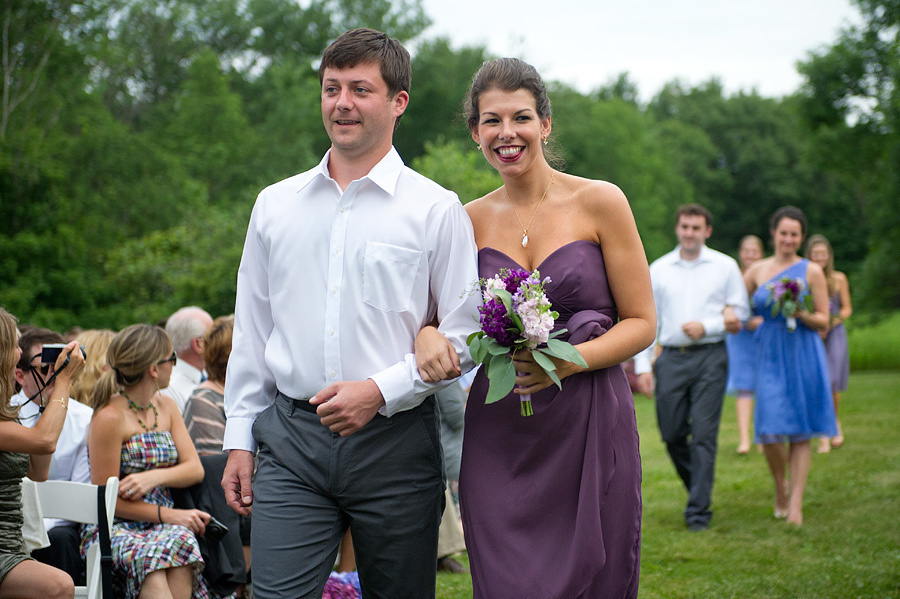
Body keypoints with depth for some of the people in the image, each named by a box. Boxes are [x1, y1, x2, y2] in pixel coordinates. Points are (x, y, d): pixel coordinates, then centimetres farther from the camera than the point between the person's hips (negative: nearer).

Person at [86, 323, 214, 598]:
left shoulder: (166, 406, 15)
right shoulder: (109, 418, -9)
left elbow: (195, 469, 8)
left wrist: (154, 477, -13)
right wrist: (169, 515, -18)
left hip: (165, 525, 5)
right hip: (115, 529, -5)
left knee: (180, 540, -33)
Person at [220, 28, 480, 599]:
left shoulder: (437, 210, 1)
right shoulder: (275, 205, 12)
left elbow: (465, 333, -1)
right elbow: (251, 332, 15)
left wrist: (381, 390, -12)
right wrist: (240, 438, 11)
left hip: (395, 443, -2)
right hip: (290, 443, 2)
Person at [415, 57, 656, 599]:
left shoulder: (599, 203, -1)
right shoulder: (470, 221, 7)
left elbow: (641, 323, 0)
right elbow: (437, 317, 14)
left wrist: (570, 360, -16)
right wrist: (427, 335, -10)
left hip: (589, 429, -2)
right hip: (498, 437, 2)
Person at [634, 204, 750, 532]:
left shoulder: (725, 266, 5)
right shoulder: (659, 269, 9)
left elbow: (741, 311, 5)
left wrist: (706, 326, -10)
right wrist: (642, 366, 2)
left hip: (710, 358, -2)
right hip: (671, 358, 2)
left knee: (703, 434, -6)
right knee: (672, 434, 4)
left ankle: (699, 509, -2)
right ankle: (698, 488, 29)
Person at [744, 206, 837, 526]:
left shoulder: (812, 271, 3)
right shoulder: (757, 271, 8)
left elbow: (824, 322, 2)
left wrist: (801, 314, -17)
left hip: (803, 355, -1)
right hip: (770, 356, 1)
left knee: (801, 432, -2)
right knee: (771, 432, -8)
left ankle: (796, 501, 4)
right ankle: (780, 486, 20)